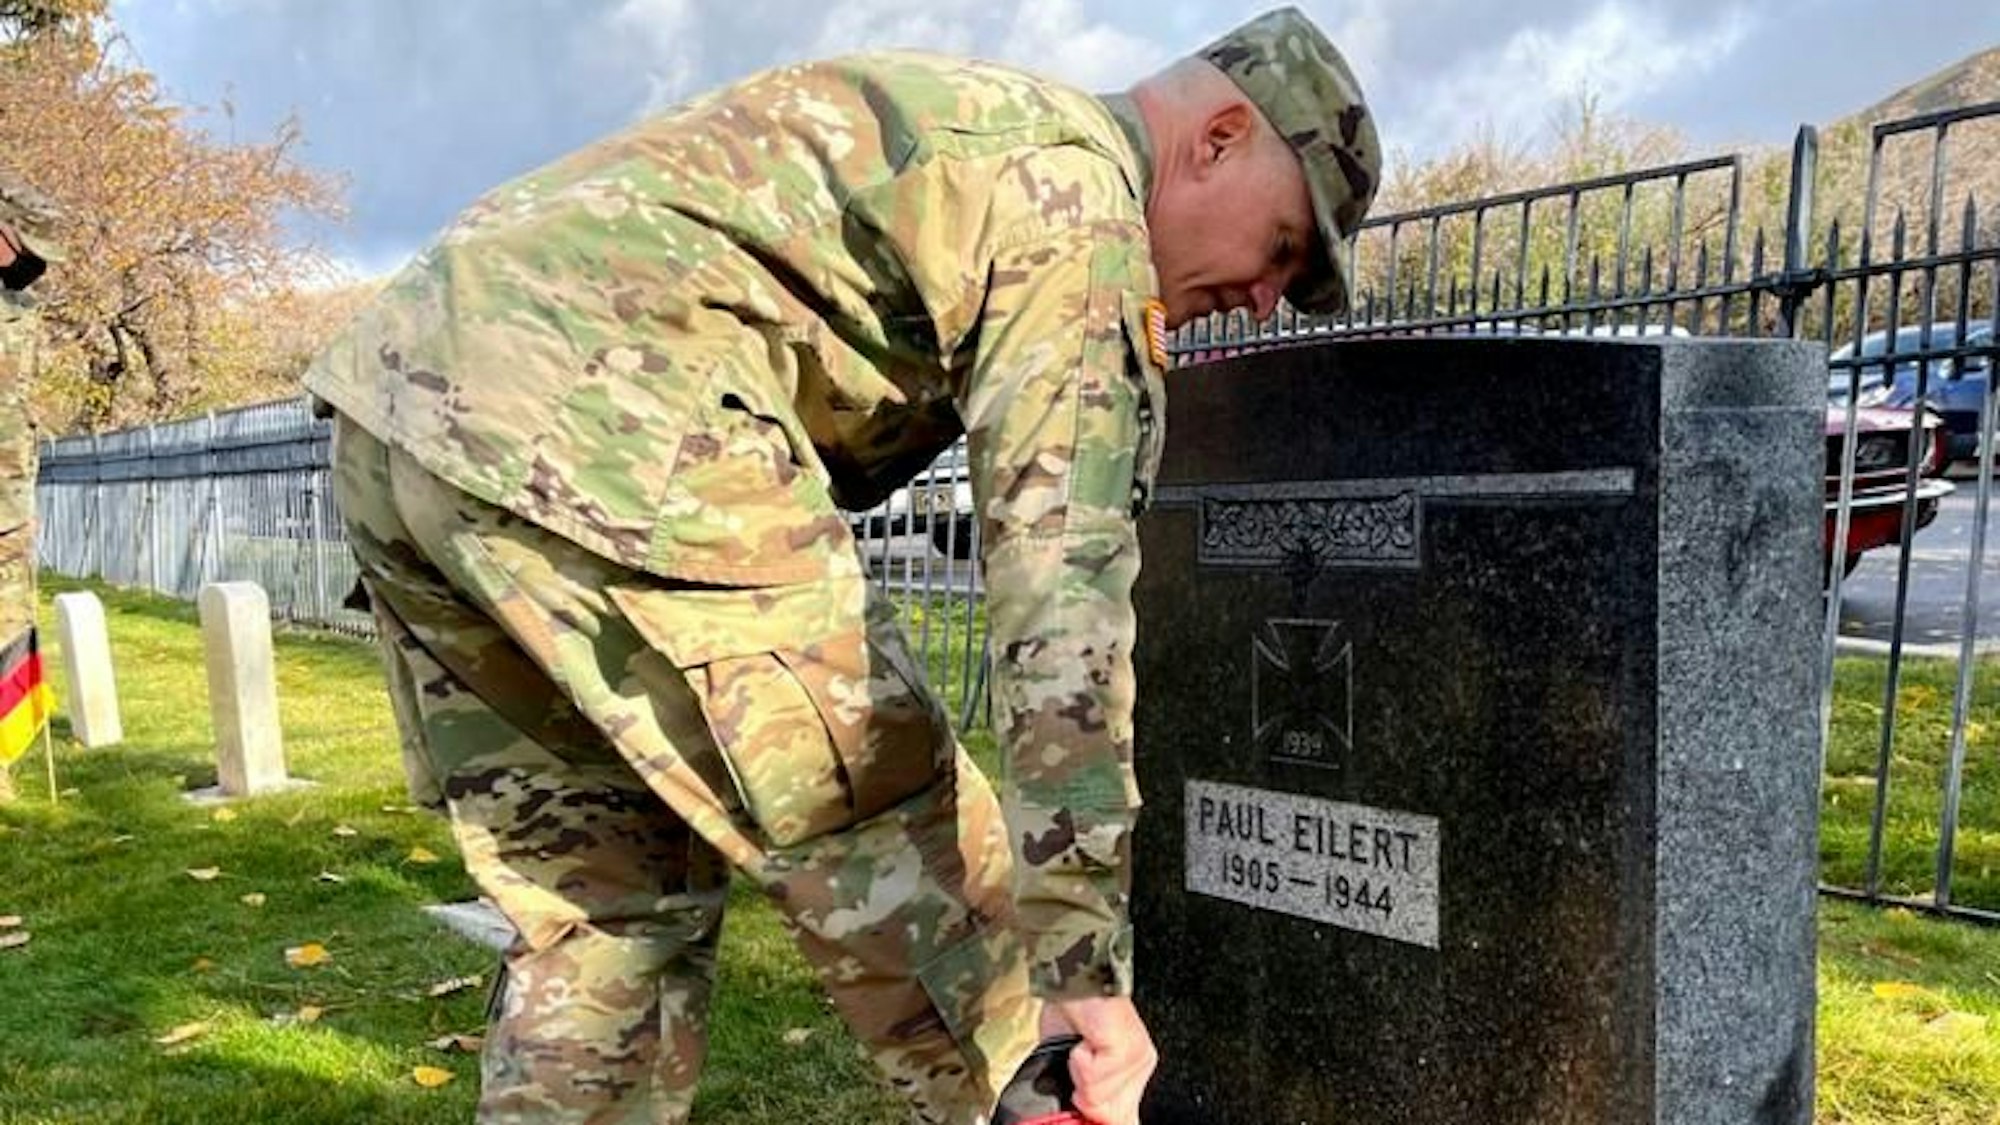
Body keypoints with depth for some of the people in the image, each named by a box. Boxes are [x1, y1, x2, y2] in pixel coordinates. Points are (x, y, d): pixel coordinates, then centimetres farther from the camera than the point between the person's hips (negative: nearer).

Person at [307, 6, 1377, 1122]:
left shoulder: (961, 123, 29)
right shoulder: (1074, 186, -1)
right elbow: (1062, 574, -12)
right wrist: (1085, 949, -13)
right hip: (600, 432, -10)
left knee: (606, 914, 16)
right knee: (910, 868, 3)